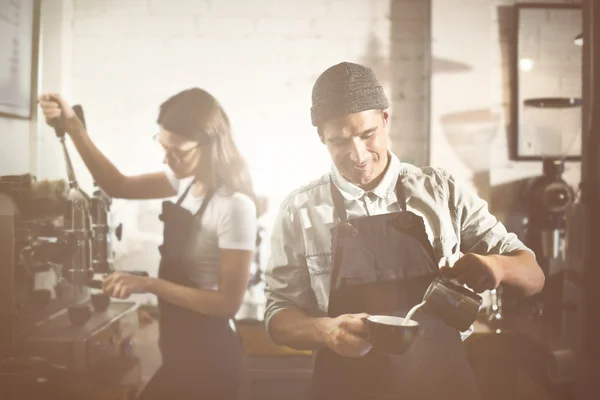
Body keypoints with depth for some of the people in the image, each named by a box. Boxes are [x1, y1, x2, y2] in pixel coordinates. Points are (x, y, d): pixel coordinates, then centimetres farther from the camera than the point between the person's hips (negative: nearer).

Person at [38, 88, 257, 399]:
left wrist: (149, 285, -24)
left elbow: (228, 303, -22)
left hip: (207, 357, -8)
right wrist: (74, 129, -4)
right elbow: (119, 186, 7)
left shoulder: (234, 206, -24)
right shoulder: (189, 180, 0)